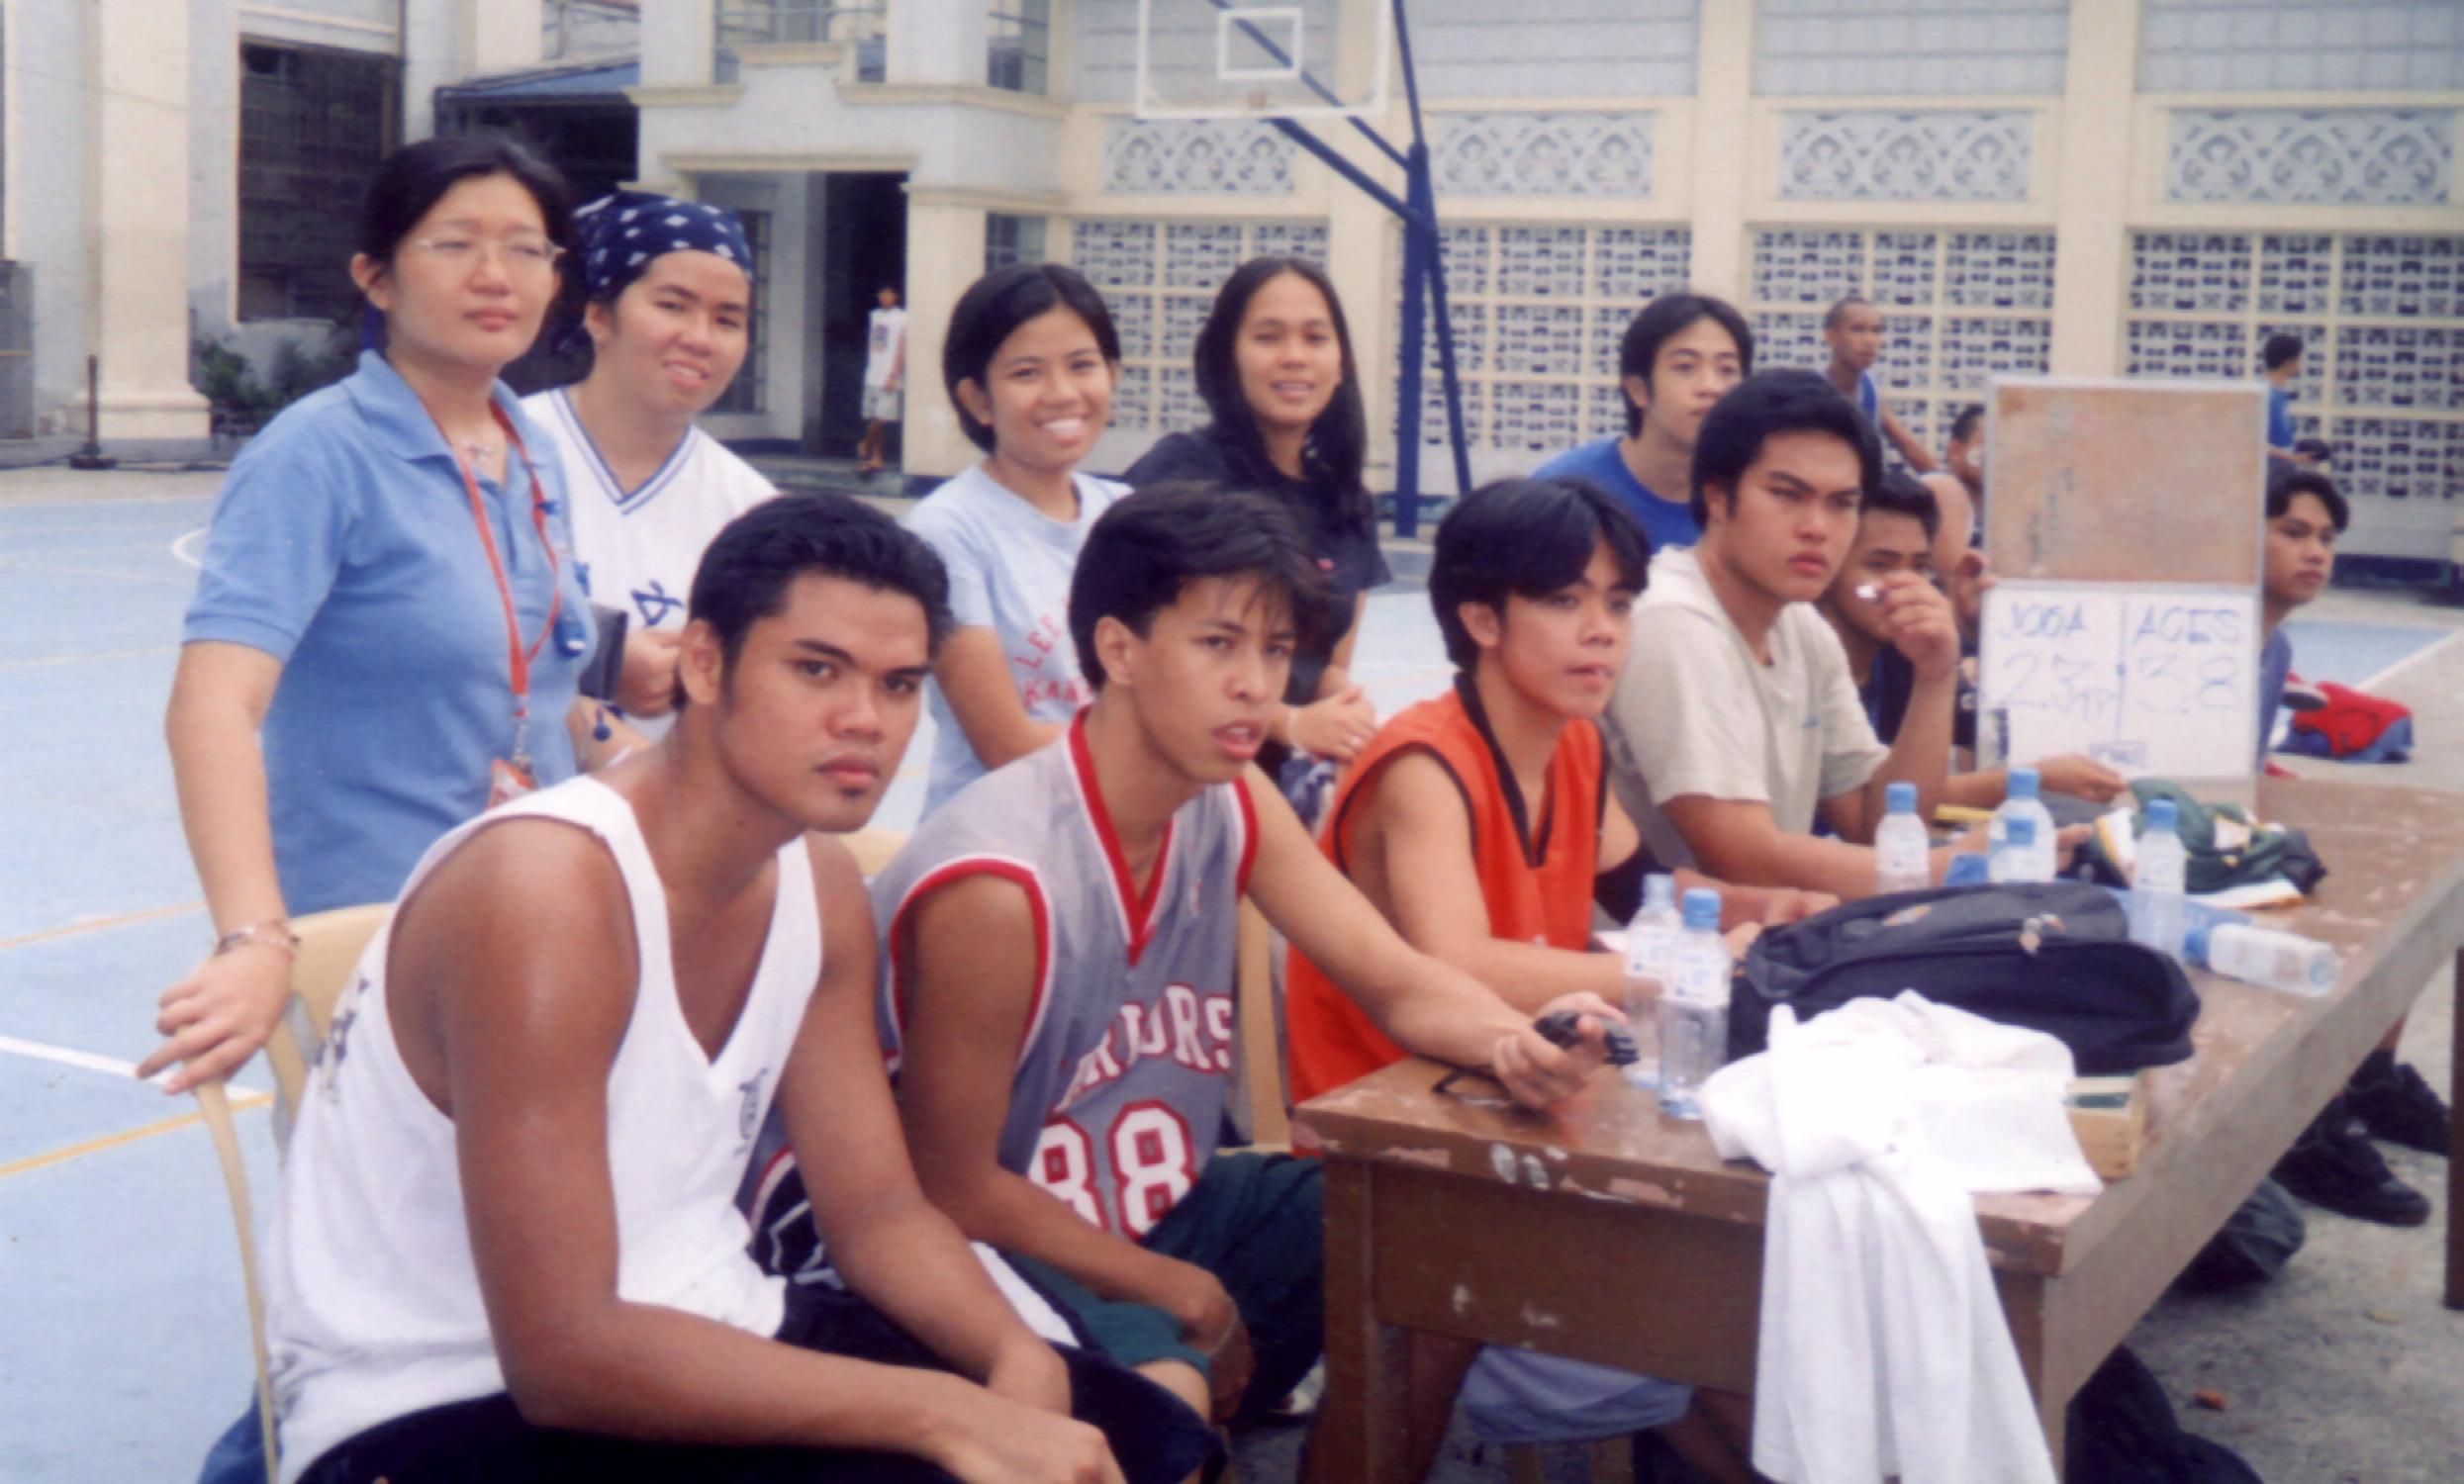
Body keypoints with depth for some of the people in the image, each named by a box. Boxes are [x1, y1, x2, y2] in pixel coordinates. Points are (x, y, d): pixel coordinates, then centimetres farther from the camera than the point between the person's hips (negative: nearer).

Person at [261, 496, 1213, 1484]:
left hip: (689, 1336, 7)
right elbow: (562, 1352, -28)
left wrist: (1017, 1357, -14)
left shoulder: (820, 883, 1)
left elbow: (878, 1208, 7)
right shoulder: (545, 889, -24)